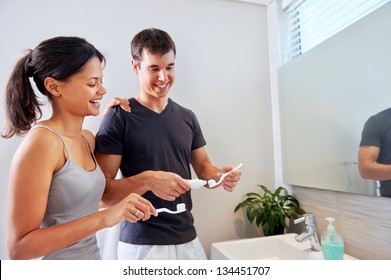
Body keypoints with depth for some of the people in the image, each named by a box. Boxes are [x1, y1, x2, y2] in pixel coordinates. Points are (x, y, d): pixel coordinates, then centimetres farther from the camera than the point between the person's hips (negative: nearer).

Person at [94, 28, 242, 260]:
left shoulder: (187, 117, 3)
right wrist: (147, 180, -29)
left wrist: (220, 176, -11)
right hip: (142, 244, -4)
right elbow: (102, 191, -13)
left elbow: (203, 166, 10)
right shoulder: (119, 116, -11)